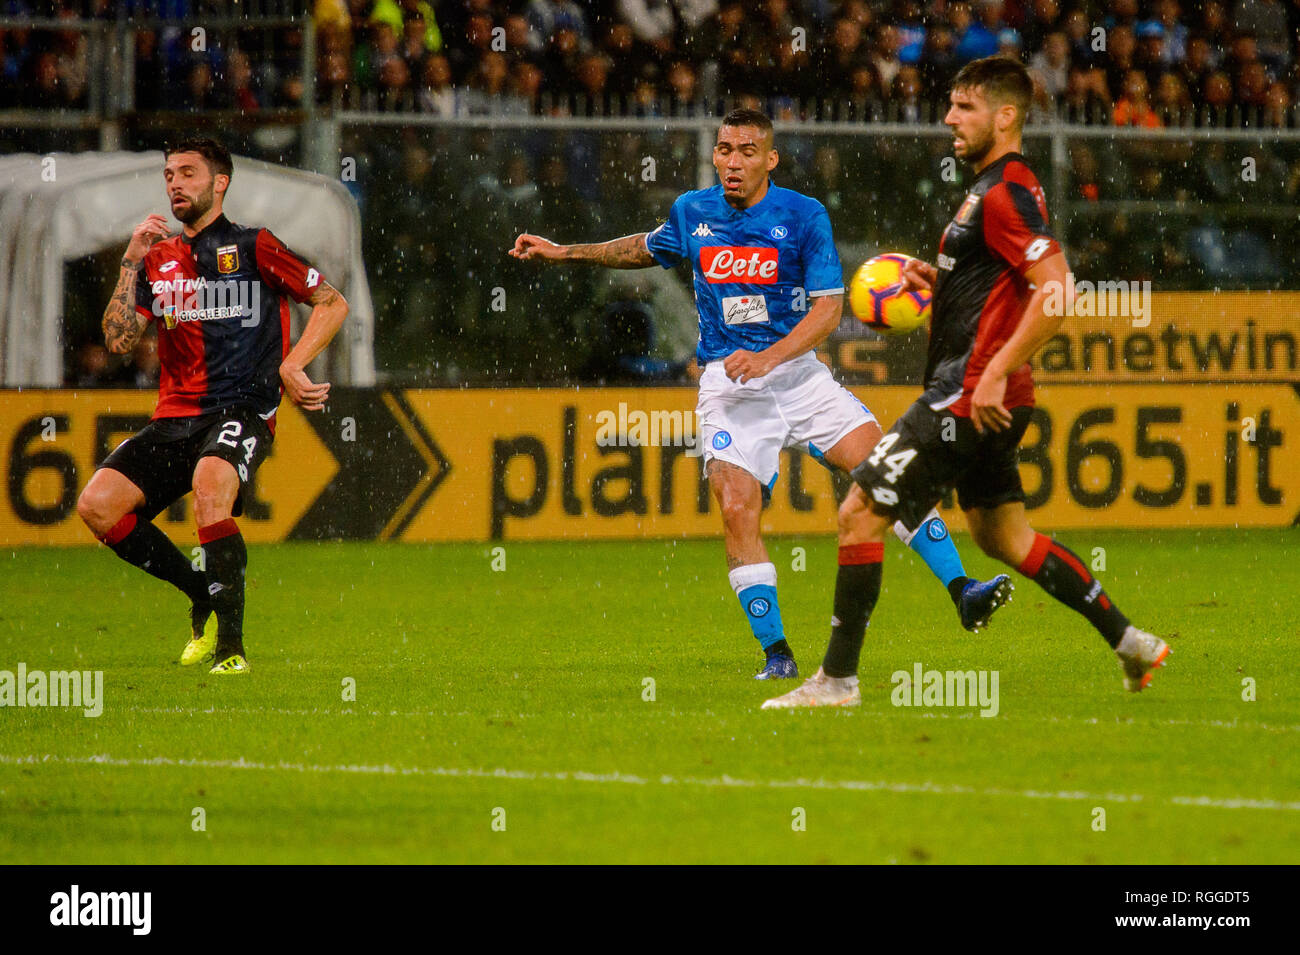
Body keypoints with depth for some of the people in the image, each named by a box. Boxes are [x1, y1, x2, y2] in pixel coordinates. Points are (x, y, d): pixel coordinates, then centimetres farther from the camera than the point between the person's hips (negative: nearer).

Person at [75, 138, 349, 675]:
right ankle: (203, 596, 6)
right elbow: (118, 341, 7)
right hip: (176, 417, 6)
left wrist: (290, 367, -7)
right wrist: (131, 263, 0)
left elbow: (333, 303, 4)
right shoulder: (158, 259, 16)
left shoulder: (252, 248, 3)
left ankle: (231, 646, -30)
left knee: (210, 483, -37)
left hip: (243, 411, -6)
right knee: (97, 504, -14)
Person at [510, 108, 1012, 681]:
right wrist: (563, 253, 24)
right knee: (737, 510, -16)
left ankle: (962, 593, -11)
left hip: (797, 372, -1)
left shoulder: (803, 216, -5)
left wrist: (769, 358, -21)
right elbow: (646, 249, 28)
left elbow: (828, 309, -8)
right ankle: (776, 654, -9)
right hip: (728, 387, 1)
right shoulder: (693, 213, 6)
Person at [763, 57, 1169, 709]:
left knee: (860, 512, -9)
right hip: (978, 396, 11)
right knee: (1002, 537, 18)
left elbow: (1055, 288, -26)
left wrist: (995, 373, -27)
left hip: (971, 397, -11)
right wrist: (938, 280, 13)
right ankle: (1129, 643, 22)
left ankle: (838, 678, -5)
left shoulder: (1007, 191, -15)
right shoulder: (991, 188, 17)